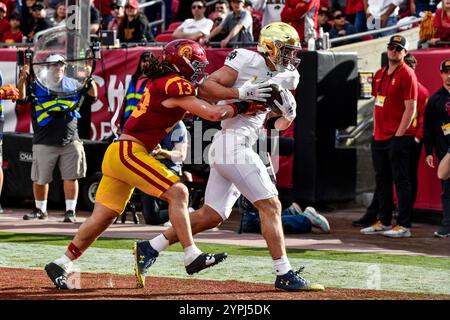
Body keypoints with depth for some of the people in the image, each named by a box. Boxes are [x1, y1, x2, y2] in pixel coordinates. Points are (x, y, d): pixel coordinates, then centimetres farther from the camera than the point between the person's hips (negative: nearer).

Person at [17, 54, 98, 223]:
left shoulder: (73, 84, 10)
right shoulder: (36, 85, 1)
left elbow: (92, 95, 10)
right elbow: (21, 97, -13)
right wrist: (22, 79, -29)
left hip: (70, 141, 2)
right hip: (45, 142, -1)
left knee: (70, 177, -2)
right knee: (40, 179, 5)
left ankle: (70, 211, 5)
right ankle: (40, 210, 23)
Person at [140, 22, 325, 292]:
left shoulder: (281, 76, 19)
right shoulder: (249, 61, -6)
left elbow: (275, 124, 22)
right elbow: (206, 88, -10)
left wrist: (289, 114, 2)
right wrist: (242, 93, -19)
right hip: (234, 144, -10)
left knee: (211, 216, 11)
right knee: (271, 206, -10)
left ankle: (151, 247, 16)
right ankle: (285, 275, -10)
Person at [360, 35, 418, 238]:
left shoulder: (407, 75, -9)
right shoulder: (380, 74, 16)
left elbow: (410, 109, -13)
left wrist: (398, 135, -15)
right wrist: (376, 130, 13)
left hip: (398, 138, -8)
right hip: (379, 137, 8)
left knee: (401, 181, -7)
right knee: (382, 181, 13)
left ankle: (404, 225, -5)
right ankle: (384, 222, 20)